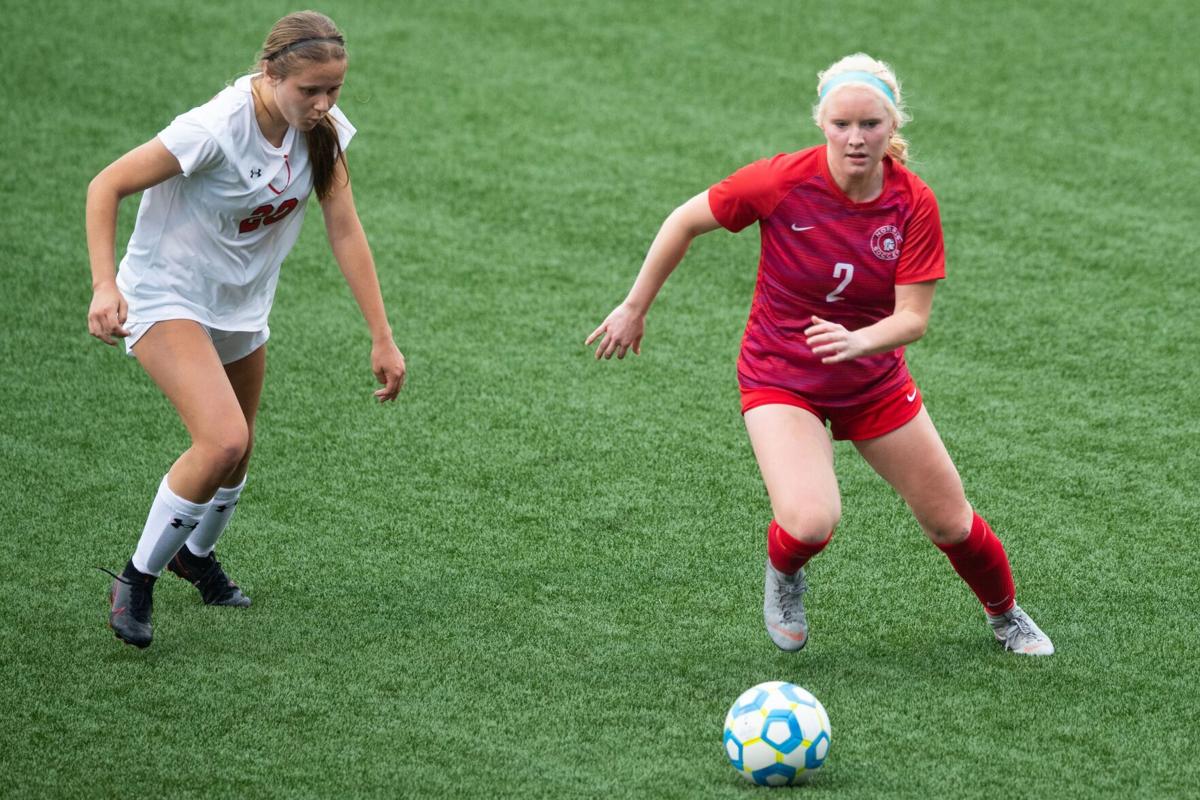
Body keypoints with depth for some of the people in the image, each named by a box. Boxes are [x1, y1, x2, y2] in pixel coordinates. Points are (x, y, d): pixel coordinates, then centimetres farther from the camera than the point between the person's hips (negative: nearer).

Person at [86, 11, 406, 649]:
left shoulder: (323, 129, -11)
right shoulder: (217, 129, -30)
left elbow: (345, 231, -4)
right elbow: (105, 187, -23)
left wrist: (382, 337, -5)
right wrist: (105, 286, -33)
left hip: (242, 305, 7)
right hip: (166, 299, -7)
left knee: (237, 449, 20)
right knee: (223, 441, -25)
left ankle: (197, 554, 51)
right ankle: (136, 581, -7)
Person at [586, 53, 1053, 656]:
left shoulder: (914, 204, -16)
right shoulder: (782, 182, -23)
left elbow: (913, 317, -18)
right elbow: (686, 221, -9)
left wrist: (858, 341, -39)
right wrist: (635, 307, -2)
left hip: (873, 377, 3)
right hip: (781, 377, -3)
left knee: (951, 522, 9)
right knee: (811, 521, -27)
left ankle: (1004, 614, 42)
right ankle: (783, 575, 11)